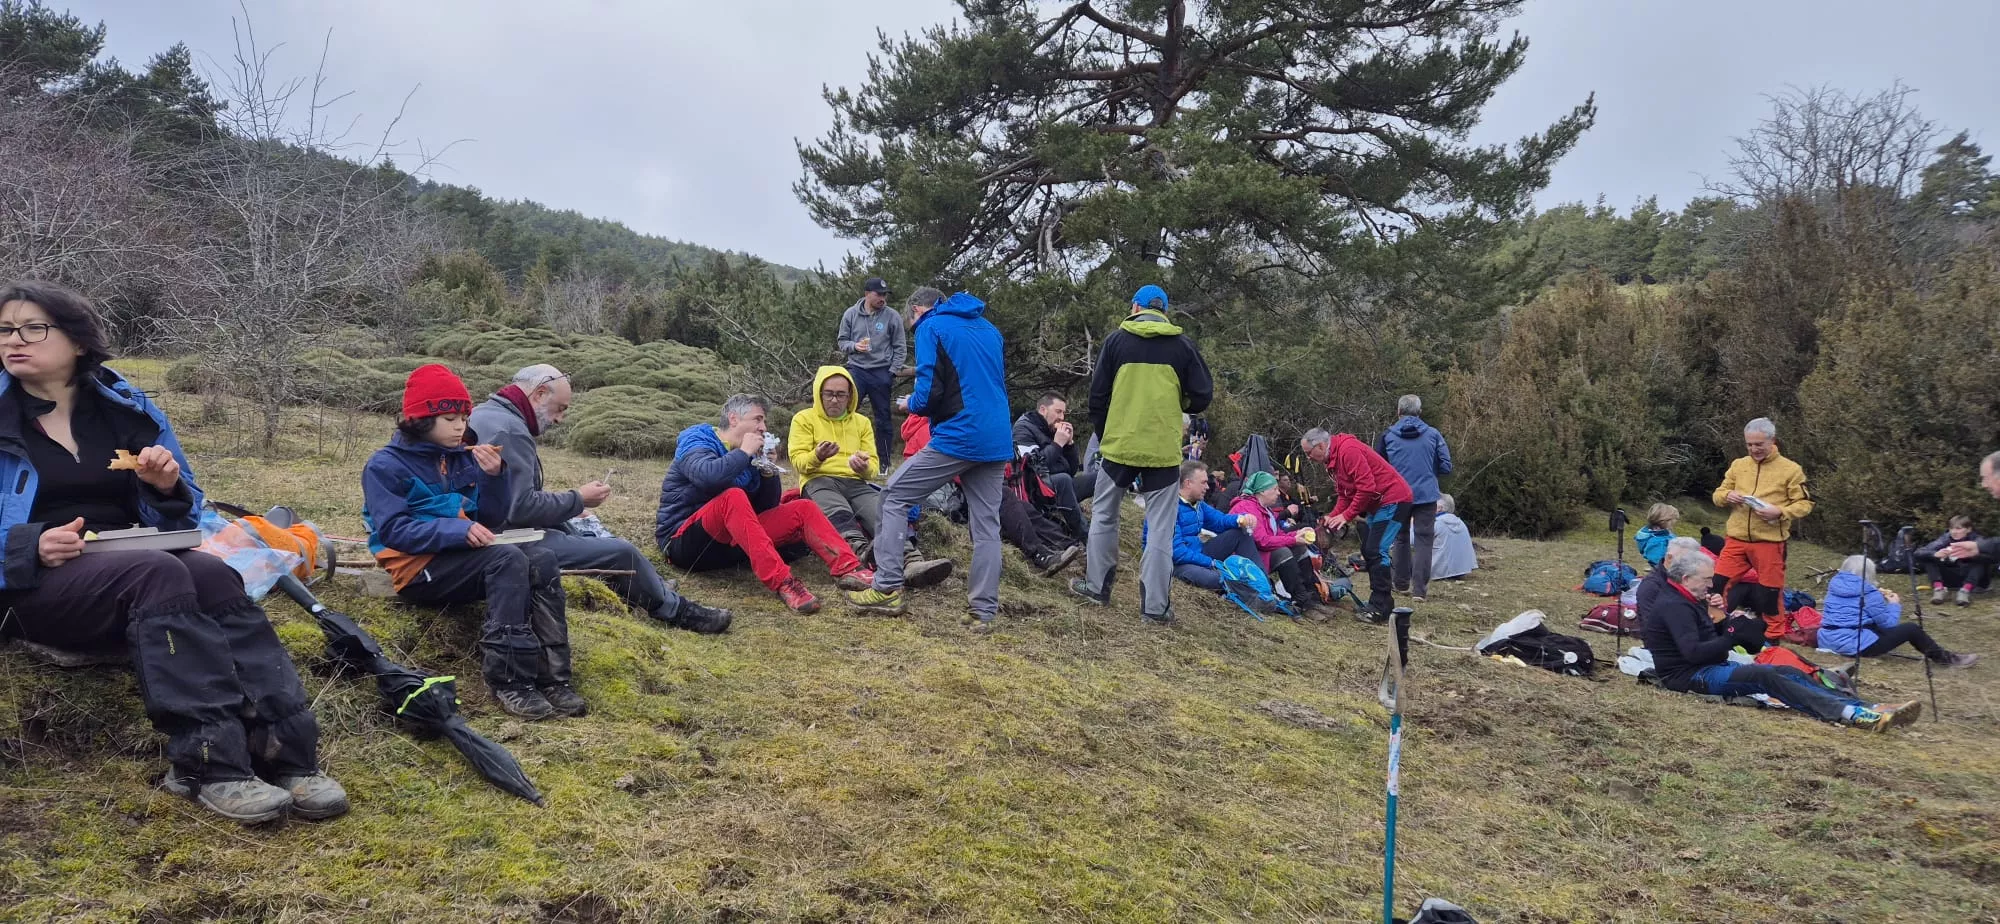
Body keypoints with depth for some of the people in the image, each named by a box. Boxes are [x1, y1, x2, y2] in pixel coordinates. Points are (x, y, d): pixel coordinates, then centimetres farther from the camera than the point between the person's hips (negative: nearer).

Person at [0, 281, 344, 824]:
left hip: (131, 565, 3)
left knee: (211, 574, -30)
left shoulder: (125, 408, 11)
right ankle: (210, 762, -42)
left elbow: (179, 514, 14)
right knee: (156, 574, -34)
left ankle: (285, 752, -41)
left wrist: (168, 487, -9)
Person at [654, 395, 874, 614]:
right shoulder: (696, 441, -7)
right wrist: (744, 453, -17)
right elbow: (708, 477, -31)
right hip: (684, 543, -7)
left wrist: (769, 472, -2)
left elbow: (766, 509, 14)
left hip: (731, 540, 7)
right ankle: (781, 582, -46)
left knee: (803, 509, -3)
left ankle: (847, 568, -22)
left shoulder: (747, 456, 14)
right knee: (732, 496, -36)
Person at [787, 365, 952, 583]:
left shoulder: (862, 422, 23)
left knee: (886, 514, -31)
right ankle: (863, 553, -67)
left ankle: (911, 562, -54)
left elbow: (874, 465, 14)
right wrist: (816, 457, -21)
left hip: (856, 483, 3)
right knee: (839, 515, -39)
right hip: (819, 482, -2)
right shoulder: (804, 419, 14)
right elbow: (798, 460, 2)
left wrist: (865, 468, -11)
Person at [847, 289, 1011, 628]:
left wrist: (912, 403, 11)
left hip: (958, 437, -6)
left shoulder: (931, 327, -2)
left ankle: (888, 589, 1)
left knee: (895, 496, 6)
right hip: (997, 442, 7)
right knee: (986, 526, 8)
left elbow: (929, 394, -11)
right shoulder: (989, 329, 20)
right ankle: (984, 611, 6)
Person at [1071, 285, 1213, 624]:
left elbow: (1098, 395, 2)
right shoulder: (1183, 345, 0)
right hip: (1164, 450, 0)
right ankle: (1155, 605, 2)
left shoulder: (1117, 339, 1)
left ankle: (1097, 586, 22)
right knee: (1160, 528, 3)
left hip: (1118, 445, 1)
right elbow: (1202, 397, 0)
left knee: (1104, 515, 18)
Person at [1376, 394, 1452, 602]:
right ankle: (1419, 589, -3)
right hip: (1426, 495, -1)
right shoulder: (1433, 434, -3)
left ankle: (1401, 583, 25)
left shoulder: (1388, 435, -2)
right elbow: (1446, 467, -2)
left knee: (1400, 538, 18)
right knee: (1423, 541, 3)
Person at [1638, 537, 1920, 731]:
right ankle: (1851, 714, -36)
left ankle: (1871, 710, -11)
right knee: (1765, 676, -29)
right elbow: (1693, 652, -28)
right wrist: (1735, 636, -23)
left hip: (1710, 667, 11)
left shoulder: (1683, 600, 16)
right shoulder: (1673, 605, -17)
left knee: (1791, 673, -2)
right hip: (1690, 676, -11)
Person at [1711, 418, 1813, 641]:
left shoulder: (1790, 469, -2)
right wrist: (1727, 496, -9)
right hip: (1736, 539, 3)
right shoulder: (1738, 465, 9)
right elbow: (1718, 494, 14)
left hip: (1770, 542, -3)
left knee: (1770, 591, 4)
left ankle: (1774, 635, 20)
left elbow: (1804, 504, -2)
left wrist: (1780, 512, -19)